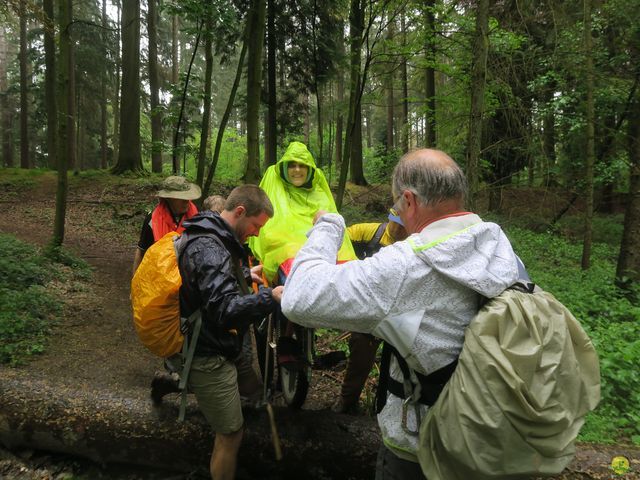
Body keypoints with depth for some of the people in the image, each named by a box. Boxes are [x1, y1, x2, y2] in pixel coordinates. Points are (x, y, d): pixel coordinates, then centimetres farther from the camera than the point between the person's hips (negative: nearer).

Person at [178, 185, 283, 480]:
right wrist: (271, 297, -41)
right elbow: (225, 309, -36)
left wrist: (245, 276, 17)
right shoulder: (209, 248, -26)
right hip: (209, 357, -10)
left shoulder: (216, 239, 7)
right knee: (231, 434, 4)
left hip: (217, 347, 10)